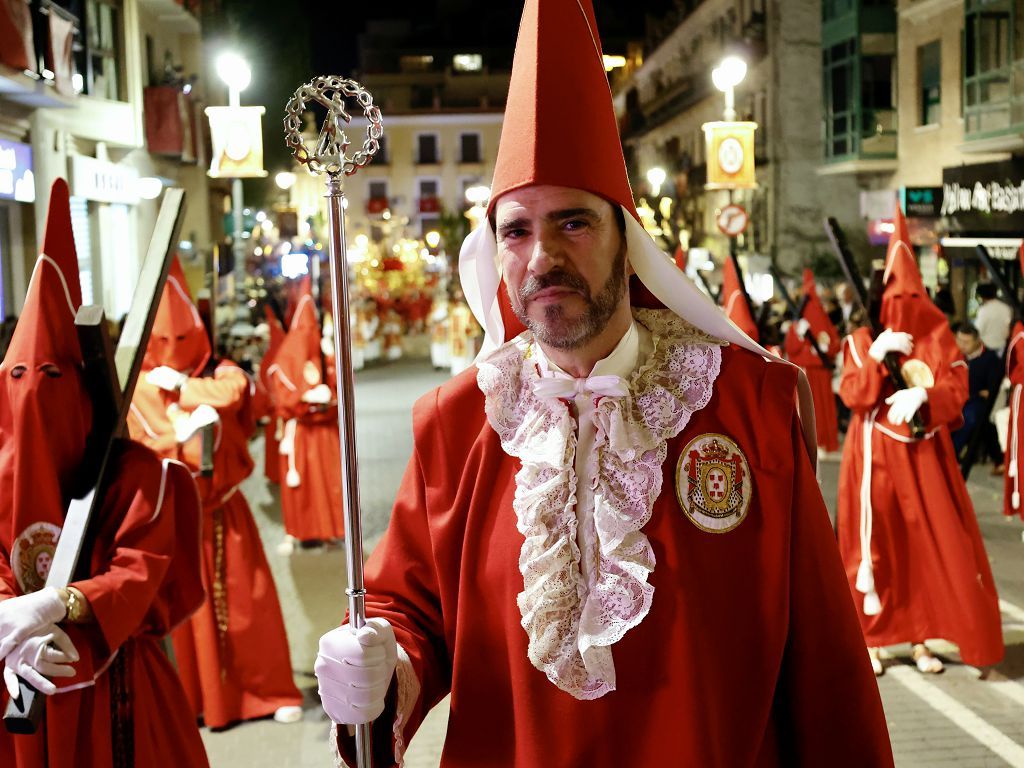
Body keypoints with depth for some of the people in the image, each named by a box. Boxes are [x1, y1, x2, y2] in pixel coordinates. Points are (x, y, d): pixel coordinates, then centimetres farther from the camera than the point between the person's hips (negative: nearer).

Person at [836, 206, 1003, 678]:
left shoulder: (936, 334, 4)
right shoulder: (863, 338, 1)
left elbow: (957, 386, -5)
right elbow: (851, 395, -9)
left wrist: (923, 394, -24)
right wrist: (876, 355, -21)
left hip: (925, 457, 2)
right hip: (877, 457, -1)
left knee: (932, 546, 1)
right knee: (877, 548, 2)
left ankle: (921, 640, 11)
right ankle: (871, 641, 11)